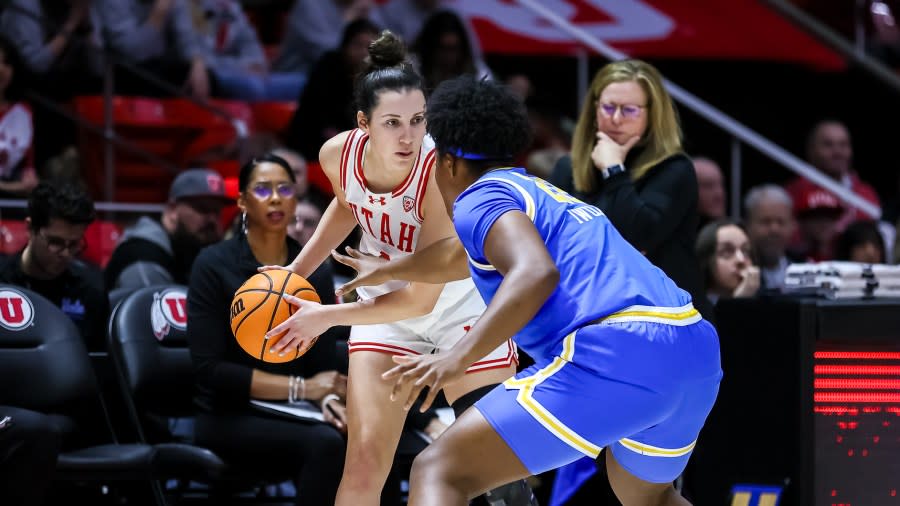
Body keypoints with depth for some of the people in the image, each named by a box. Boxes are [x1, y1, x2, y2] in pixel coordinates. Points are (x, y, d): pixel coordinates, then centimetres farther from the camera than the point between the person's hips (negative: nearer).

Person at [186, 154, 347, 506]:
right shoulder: (214, 264, -6)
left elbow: (322, 361, 5)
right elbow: (210, 369, -12)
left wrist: (328, 398, -19)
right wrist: (299, 388, -17)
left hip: (293, 416, 4)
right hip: (228, 416, -4)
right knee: (324, 444, -35)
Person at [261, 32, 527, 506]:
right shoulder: (338, 154, -19)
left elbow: (420, 297, -28)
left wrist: (325, 316, -23)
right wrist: (295, 271, 3)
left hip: (460, 303, -3)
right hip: (385, 302, 3)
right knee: (364, 462, -7)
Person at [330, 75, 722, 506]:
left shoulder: (481, 197, 6)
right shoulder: (541, 195, 33)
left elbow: (536, 273, -16)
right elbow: (457, 255, 54)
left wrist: (459, 356, -23)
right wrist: (386, 270, 70)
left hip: (617, 358, -9)